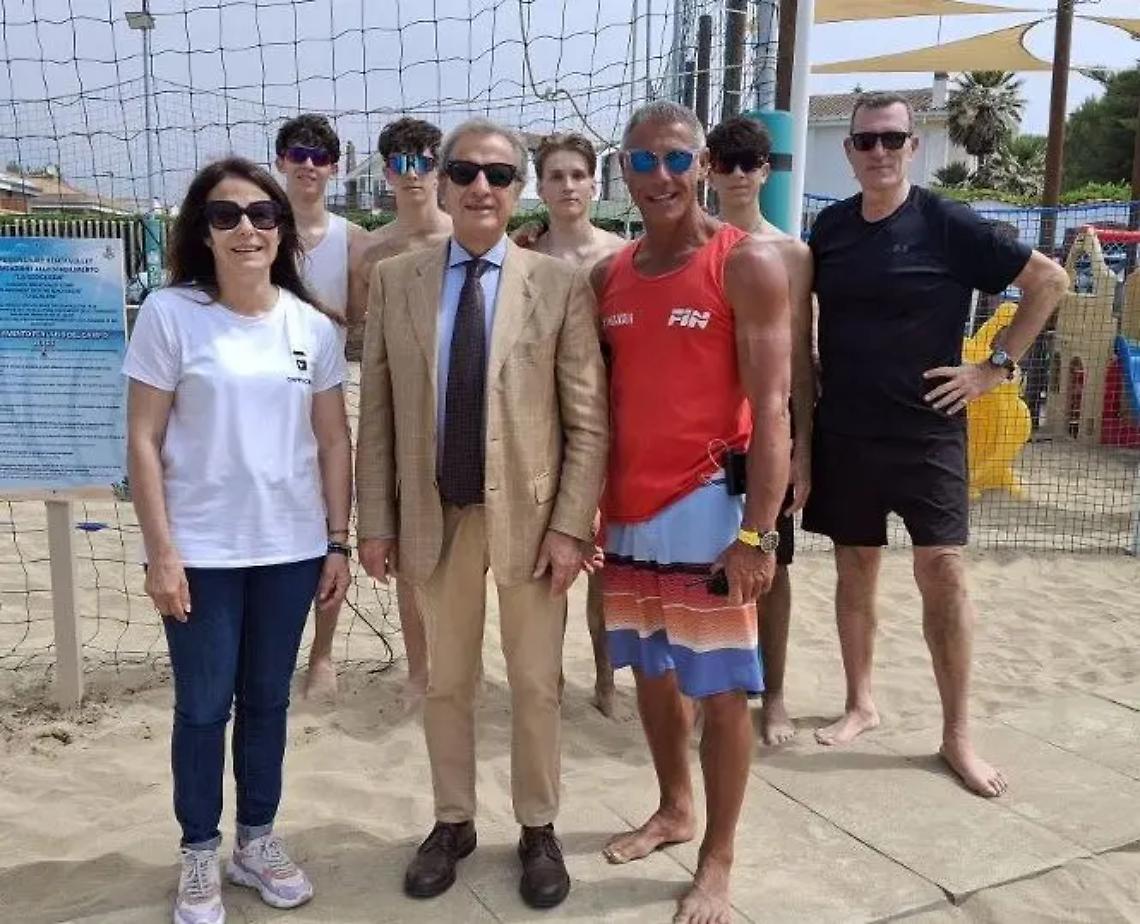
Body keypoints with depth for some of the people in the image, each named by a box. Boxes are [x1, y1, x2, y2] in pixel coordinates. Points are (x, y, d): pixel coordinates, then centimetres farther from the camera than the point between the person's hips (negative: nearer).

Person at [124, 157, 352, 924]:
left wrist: (338, 542, 3)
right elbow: (143, 442, -6)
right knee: (204, 707, 8)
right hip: (201, 550, -2)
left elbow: (334, 441, 6)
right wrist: (161, 551, -10)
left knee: (268, 701, 14)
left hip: (291, 547, 3)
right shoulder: (170, 314, -6)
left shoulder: (313, 325, 2)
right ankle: (200, 855, 27)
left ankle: (258, 839, 31)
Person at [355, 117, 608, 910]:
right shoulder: (394, 281, 2)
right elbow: (377, 414, 2)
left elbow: (589, 421, -6)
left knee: (537, 685, 13)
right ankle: (453, 822, 35)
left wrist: (571, 524, -11)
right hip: (435, 516, 2)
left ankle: (538, 830, 32)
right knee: (446, 682, 16)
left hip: (529, 514, -1)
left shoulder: (561, 285, -4)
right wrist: (375, 520, -1)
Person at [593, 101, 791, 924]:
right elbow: (598, 399, 13)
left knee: (721, 689, 3)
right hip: (628, 511, 6)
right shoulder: (609, 277, 8)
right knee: (652, 673, 17)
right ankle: (674, 809, 38)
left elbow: (770, 407, -13)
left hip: (706, 508, -5)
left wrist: (759, 532, -19)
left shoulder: (749, 264, -8)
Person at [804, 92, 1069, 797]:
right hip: (844, 430, 4)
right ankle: (861, 704, 26)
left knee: (942, 571, -4)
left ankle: (959, 733, 8)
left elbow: (1050, 280, -2)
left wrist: (998, 366, -6)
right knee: (855, 568, 10)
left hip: (927, 429, -3)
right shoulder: (830, 226, 4)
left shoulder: (948, 225, -7)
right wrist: (813, 377, 7)